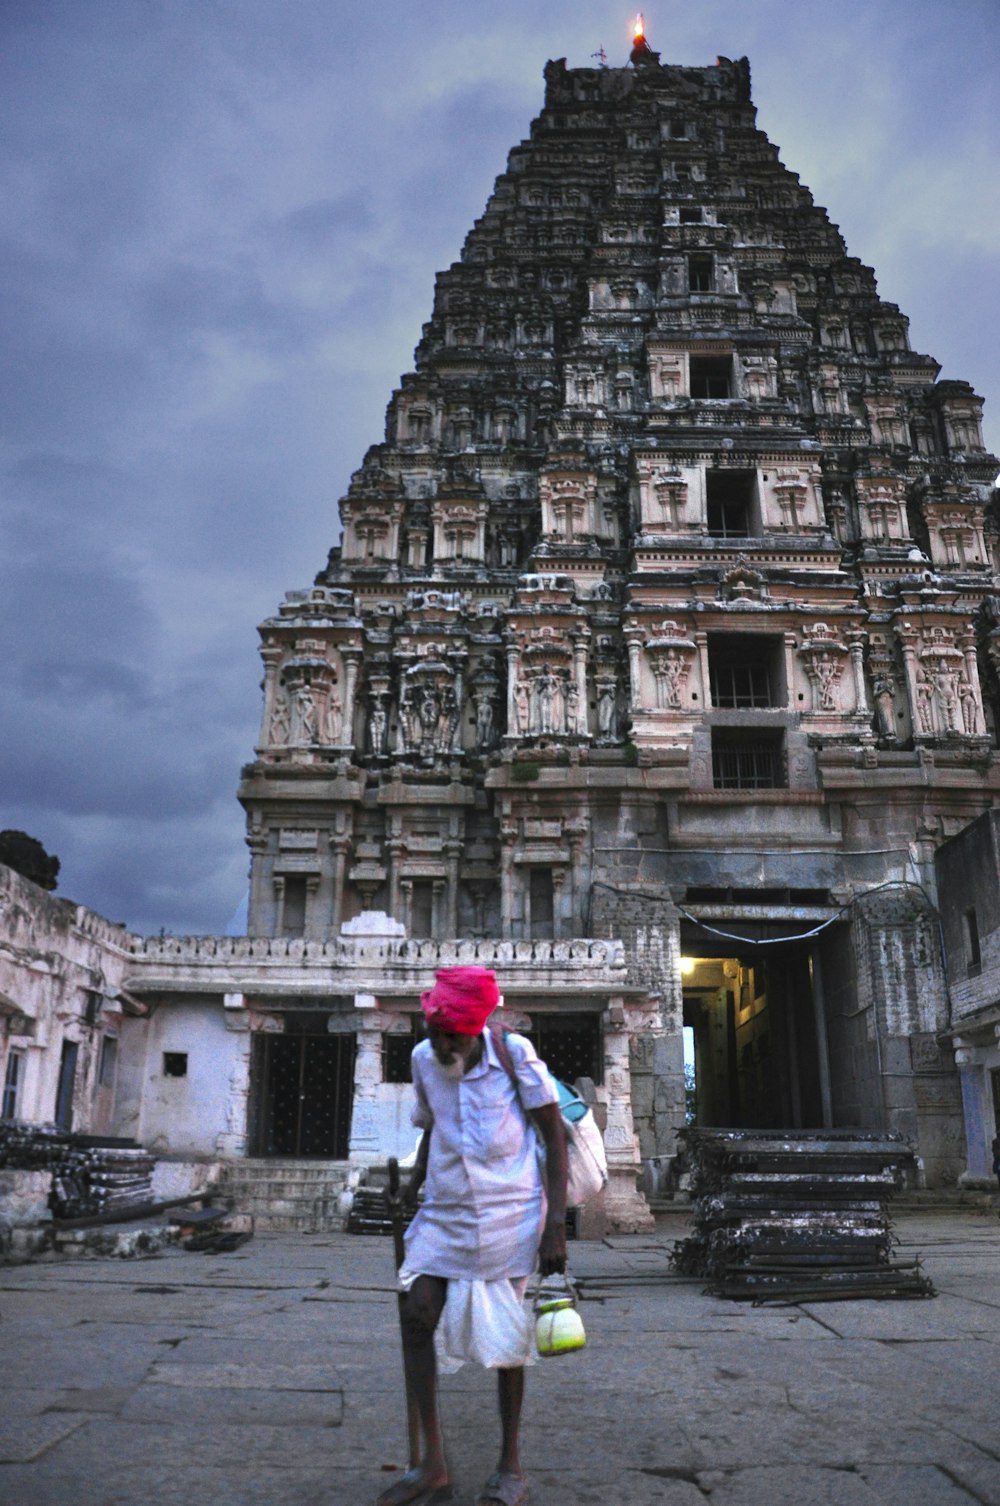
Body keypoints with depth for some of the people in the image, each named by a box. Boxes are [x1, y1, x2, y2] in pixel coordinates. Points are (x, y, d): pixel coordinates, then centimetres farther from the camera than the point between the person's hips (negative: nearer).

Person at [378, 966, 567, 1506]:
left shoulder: (513, 1055, -13)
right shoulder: (423, 1059, 0)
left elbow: (554, 1136, -7)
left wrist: (555, 1223, -11)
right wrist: (414, 1183, 3)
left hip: (508, 1213, -4)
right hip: (444, 1212, 4)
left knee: (506, 1337, 5)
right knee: (416, 1316, -5)